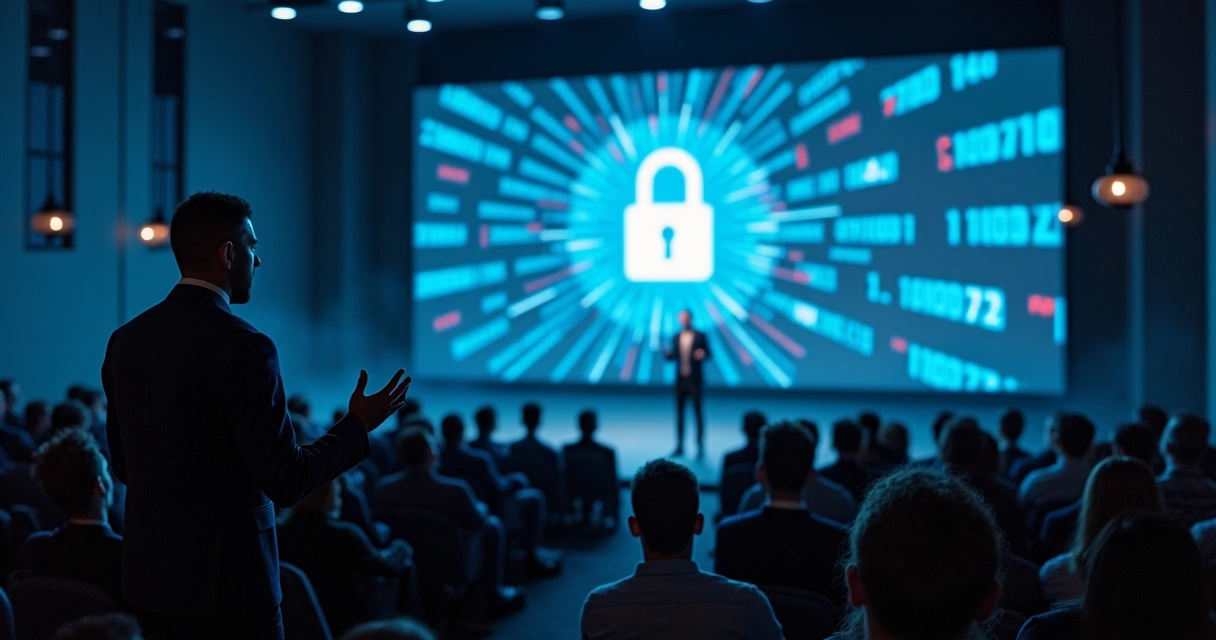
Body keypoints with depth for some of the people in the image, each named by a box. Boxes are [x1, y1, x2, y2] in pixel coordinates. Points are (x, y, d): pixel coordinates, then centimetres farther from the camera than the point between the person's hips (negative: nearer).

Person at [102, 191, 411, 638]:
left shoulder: (125, 340, 3)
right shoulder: (243, 346, -18)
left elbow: (123, 468, 11)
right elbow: (286, 481, -18)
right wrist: (359, 425, -5)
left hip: (147, 576, 7)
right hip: (224, 584, -7)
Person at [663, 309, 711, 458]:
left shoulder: (700, 336, -3)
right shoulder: (676, 338, 9)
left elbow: (709, 354, -2)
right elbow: (673, 356, 10)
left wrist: (703, 355, -24)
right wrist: (666, 353, -11)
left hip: (695, 380, -4)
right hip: (680, 380, 4)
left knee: (698, 413, -1)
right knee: (679, 413, 5)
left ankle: (700, 446, 4)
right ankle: (679, 447, 10)